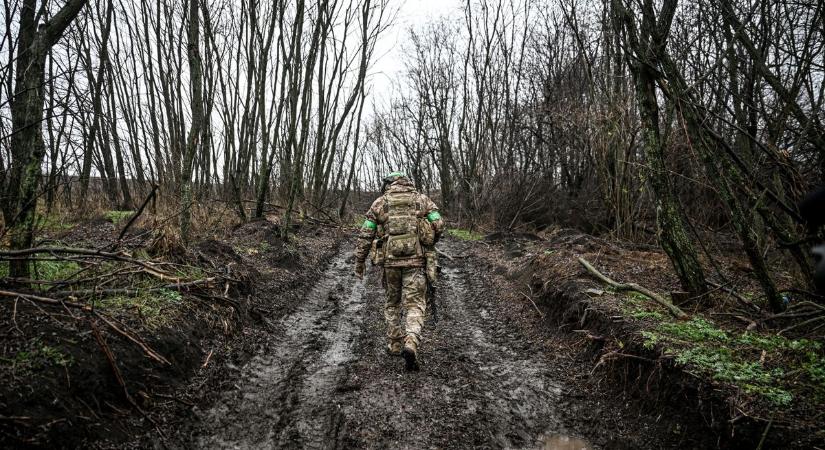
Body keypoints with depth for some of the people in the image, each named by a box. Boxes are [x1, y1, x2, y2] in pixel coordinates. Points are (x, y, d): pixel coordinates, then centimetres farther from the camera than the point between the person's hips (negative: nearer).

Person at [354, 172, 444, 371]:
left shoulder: (380, 202, 9)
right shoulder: (422, 199, 9)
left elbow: (365, 234, 5)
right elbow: (438, 224, -3)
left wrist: (359, 261, 12)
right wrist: (427, 243, 15)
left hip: (390, 259, 1)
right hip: (416, 260, -1)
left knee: (392, 303, 20)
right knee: (414, 306, 0)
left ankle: (395, 345, 25)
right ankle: (411, 344, -22)